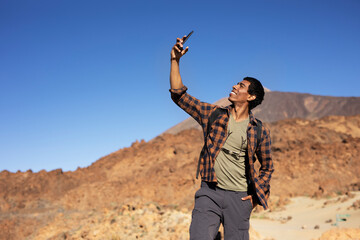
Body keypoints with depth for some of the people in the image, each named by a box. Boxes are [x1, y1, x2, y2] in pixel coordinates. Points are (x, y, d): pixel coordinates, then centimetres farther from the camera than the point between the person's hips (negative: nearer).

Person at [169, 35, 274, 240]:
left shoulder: (259, 130, 3)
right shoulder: (213, 114, 6)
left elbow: (267, 166, 14)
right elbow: (179, 95, 5)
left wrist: (257, 194, 4)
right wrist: (175, 61, -1)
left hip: (239, 198, 0)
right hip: (209, 192, 0)